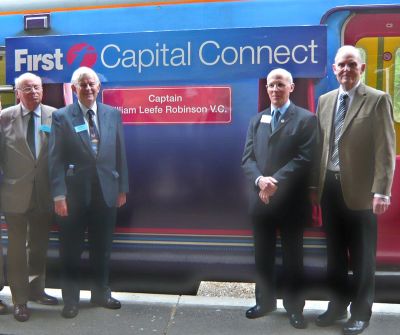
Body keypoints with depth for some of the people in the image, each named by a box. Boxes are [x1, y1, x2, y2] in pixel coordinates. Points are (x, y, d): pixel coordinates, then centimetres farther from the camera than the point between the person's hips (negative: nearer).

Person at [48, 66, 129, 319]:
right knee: (71, 250, 8)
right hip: (74, 193, -2)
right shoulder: (62, 116, -2)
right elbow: (56, 159, -6)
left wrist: (122, 188, 6)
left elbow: (120, 154, 8)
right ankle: (71, 300, 25)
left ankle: (101, 293, 31)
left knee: (102, 248, 14)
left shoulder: (113, 114, 6)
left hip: (106, 191, 3)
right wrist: (59, 195, -12)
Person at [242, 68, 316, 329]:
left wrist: (275, 182, -19)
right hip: (261, 199, 4)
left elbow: (304, 159, -13)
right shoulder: (257, 120, 13)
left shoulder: (306, 119, -2)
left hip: (291, 201, -4)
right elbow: (247, 157, 5)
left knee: (292, 256, 8)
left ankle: (294, 307, 22)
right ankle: (265, 301, 29)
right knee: (263, 255, 14)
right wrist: (260, 180, -14)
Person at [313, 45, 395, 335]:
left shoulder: (378, 100, -5)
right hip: (329, 187, 5)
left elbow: (386, 149, -10)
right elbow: (320, 145, 11)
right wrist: (317, 183, 7)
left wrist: (381, 191, -17)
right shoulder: (325, 100, 11)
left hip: (359, 190, -5)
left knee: (362, 256, 7)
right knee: (335, 252, 16)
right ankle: (339, 305, 32)